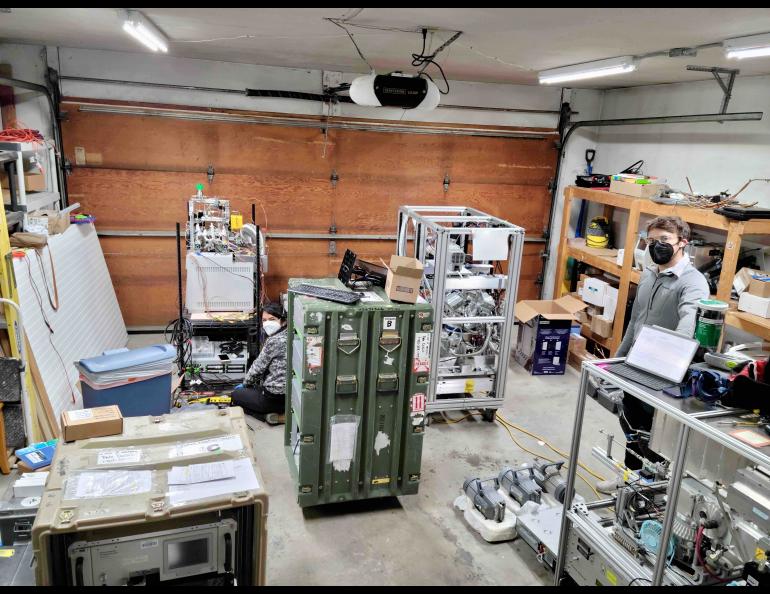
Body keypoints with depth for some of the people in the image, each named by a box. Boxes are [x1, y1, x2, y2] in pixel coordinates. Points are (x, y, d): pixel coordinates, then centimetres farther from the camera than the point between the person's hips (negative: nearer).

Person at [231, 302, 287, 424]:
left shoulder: (274, 341, -19)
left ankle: (269, 416, -1)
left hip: (276, 398, -8)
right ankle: (278, 414, 11)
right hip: (290, 395, 8)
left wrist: (245, 384, 9)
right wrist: (248, 384, 18)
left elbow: (258, 367, -9)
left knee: (235, 395, 15)